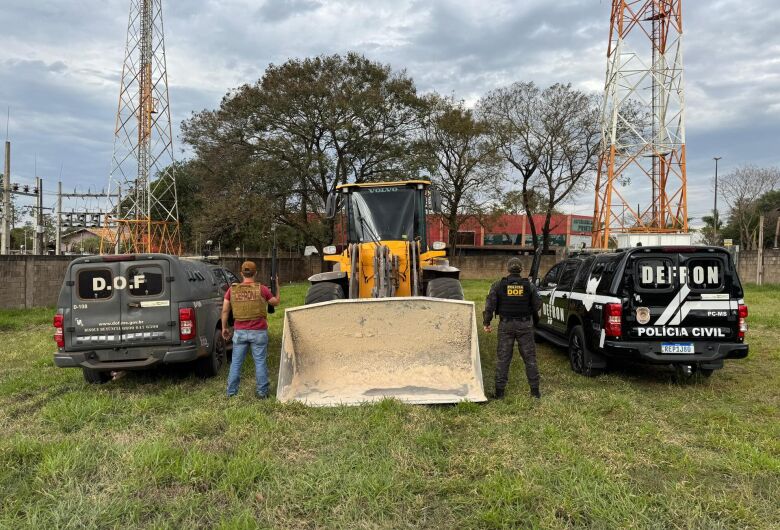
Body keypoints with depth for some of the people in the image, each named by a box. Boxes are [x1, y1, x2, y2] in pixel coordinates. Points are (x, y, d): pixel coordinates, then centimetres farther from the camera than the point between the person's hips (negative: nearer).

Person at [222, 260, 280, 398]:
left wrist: (224, 328, 14)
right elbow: (276, 302, 7)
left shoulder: (232, 290, 0)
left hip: (240, 332, 2)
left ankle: (231, 391, 17)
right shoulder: (262, 289, -8)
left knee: (236, 362, 11)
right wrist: (277, 286, 19)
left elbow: (225, 310, 2)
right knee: (260, 362, 6)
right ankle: (262, 392, 12)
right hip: (259, 332, -2)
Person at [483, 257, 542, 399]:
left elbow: (490, 305, -7)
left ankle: (500, 391, 6)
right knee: (529, 357, 10)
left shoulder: (498, 285, -4)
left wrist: (486, 322, 1)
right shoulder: (529, 285, -2)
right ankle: (535, 390, 13)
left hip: (506, 325, 0)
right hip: (525, 325, 0)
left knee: (503, 358, 5)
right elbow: (537, 305, -2)